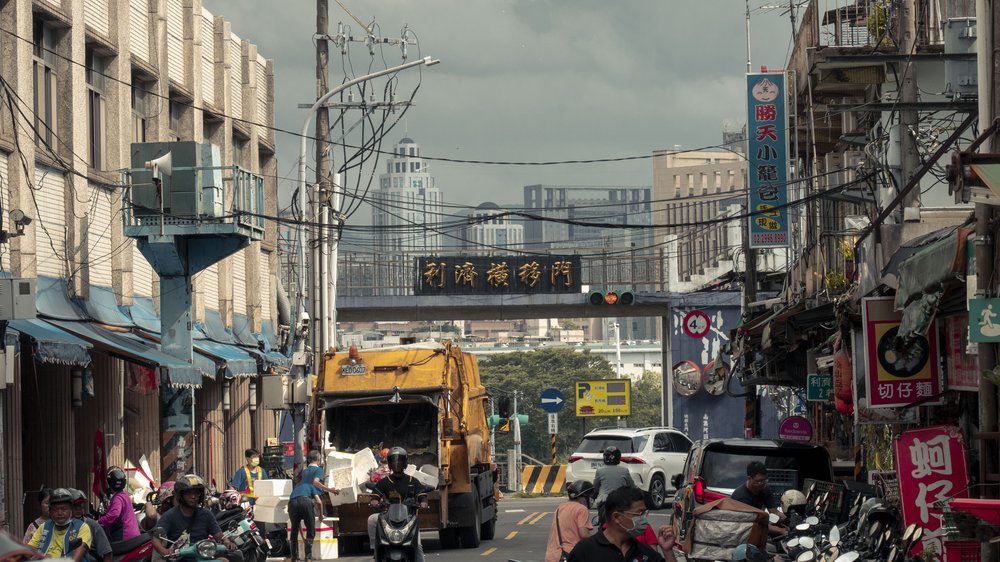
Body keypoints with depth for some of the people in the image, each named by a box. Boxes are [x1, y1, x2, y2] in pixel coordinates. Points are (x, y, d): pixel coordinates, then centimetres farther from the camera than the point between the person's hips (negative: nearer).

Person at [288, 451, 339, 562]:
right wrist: (330, 490, -4)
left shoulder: (304, 471, 32)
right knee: (310, 530, 2)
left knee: (294, 530, 12)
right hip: (305, 499, -5)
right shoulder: (318, 469, 14)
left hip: (292, 500, 5)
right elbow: (315, 482, -4)